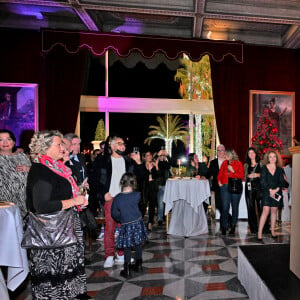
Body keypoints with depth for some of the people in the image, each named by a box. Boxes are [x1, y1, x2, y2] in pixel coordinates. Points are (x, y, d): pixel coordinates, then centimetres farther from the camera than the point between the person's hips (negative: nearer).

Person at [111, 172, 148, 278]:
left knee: (127, 248, 12)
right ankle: (138, 265, 33)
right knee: (138, 245, 19)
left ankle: (127, 270, 16)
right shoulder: (137, 195, -11)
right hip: (138, 223, 2)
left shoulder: (117, 198, -11)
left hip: (126, 226, -1)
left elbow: (114, 213, -3)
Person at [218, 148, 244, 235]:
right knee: (225, 207, -3)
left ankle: (233, 227, 19)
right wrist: (219, 181, 2)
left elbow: (242, 176, -3)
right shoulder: (224, 163, 10)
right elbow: (220, 174, 16)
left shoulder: (238, 163, 2)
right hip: (225, 187, 1)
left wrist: (233, 171, -12)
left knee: (235, 207, 6)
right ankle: (224, 227, 4)